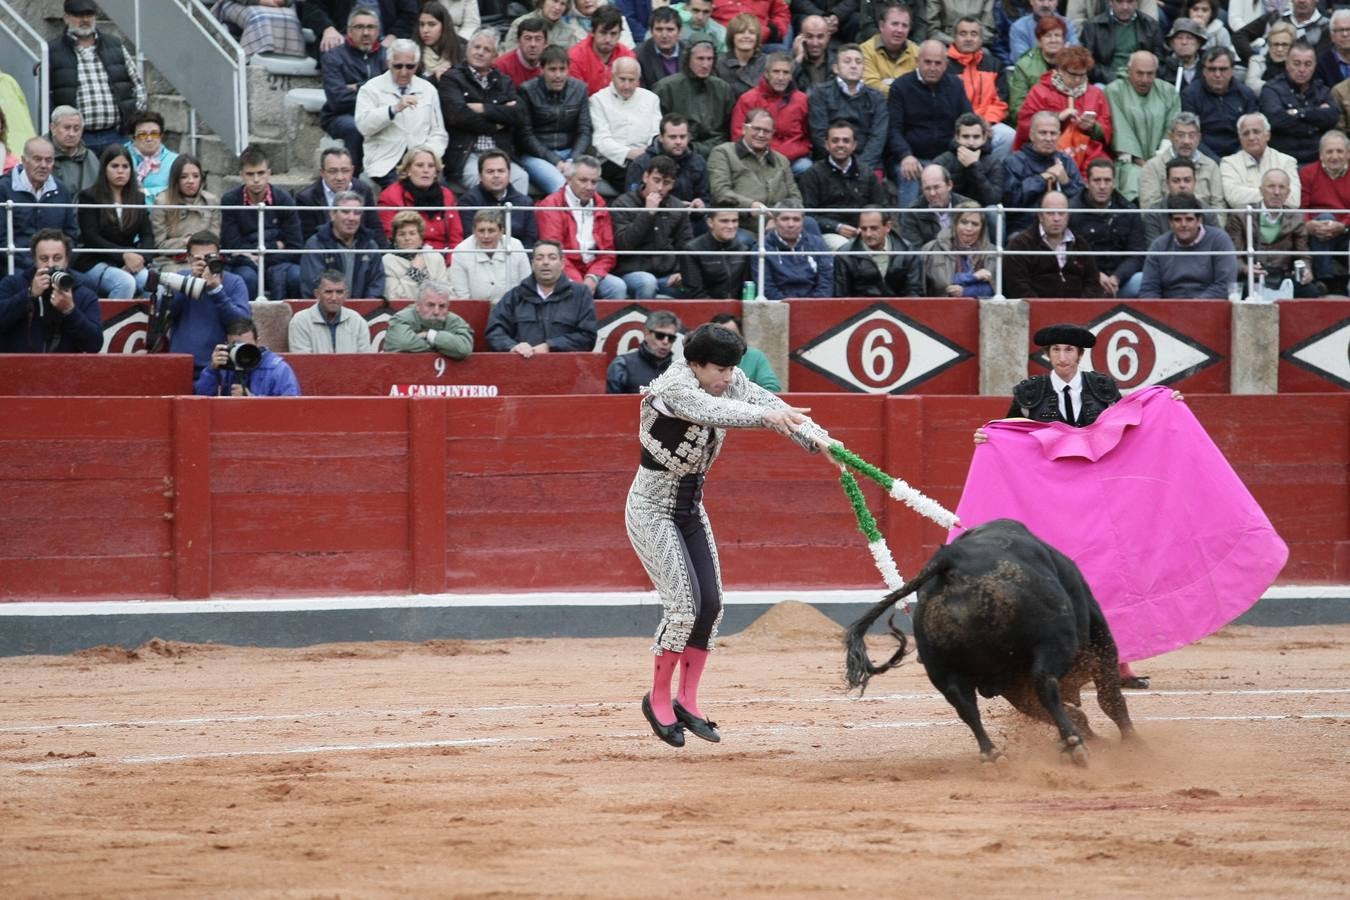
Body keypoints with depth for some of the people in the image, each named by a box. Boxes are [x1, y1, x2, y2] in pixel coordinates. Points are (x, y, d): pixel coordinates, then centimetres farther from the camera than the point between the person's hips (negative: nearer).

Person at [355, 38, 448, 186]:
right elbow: (363, 126, -11)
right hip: (386, 165, -3)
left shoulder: (428, 90, 16)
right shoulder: (371, 89, 4)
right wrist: (394, 109, -23)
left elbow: (438, 134, 16)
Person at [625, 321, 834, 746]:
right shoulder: (674, 388, -27)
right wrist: (765, 416, -63)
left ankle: (687, 702, 10)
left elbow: (770, 404, -15)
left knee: (711, 605, 0)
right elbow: (711, 410, -46)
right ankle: (658, 699, 2)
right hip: (652, 510, -8)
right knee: (684, 604, -15)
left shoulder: (728, 381, -5)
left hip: (691, 509, 8)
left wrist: (817, 438, -33)